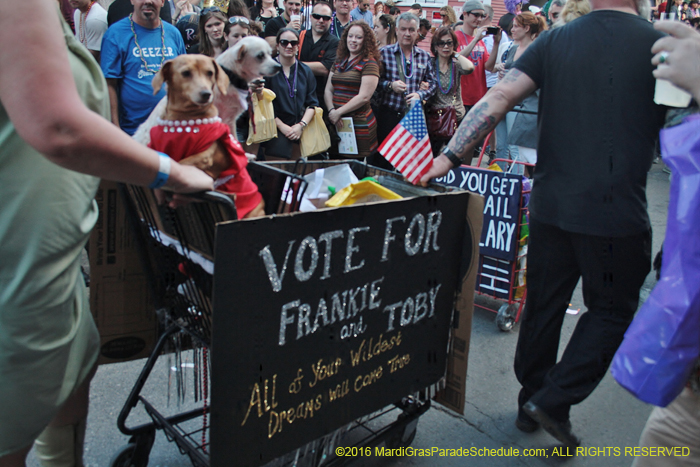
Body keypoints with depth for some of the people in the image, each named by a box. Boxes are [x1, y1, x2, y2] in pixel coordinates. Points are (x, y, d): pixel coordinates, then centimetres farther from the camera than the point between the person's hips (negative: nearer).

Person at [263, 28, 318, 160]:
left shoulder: (306, 71, 12)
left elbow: (312, 103, 8)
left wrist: (301, 125, -7)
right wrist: (281, 126, -12)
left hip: (300, 133, 4)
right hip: (276, 133, -4)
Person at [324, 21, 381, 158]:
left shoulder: (369, 63, -5)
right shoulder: (339, 62, 15)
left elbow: (364, 97, -13)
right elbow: (328, 90, 11)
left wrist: (339, 112, -11)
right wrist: (331, 110, -7)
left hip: (359, 124, -6)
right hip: (337, 123, 6)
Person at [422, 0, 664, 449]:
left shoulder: (555, 41, 3)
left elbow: (499, 97, -6)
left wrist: (450, 155, -8)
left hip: (550, 205, 4)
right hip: (617, 211, -4)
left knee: (543, 305, 17)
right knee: (611, 311, 15)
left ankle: (531, 403, 32)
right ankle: (553, 400, 11)